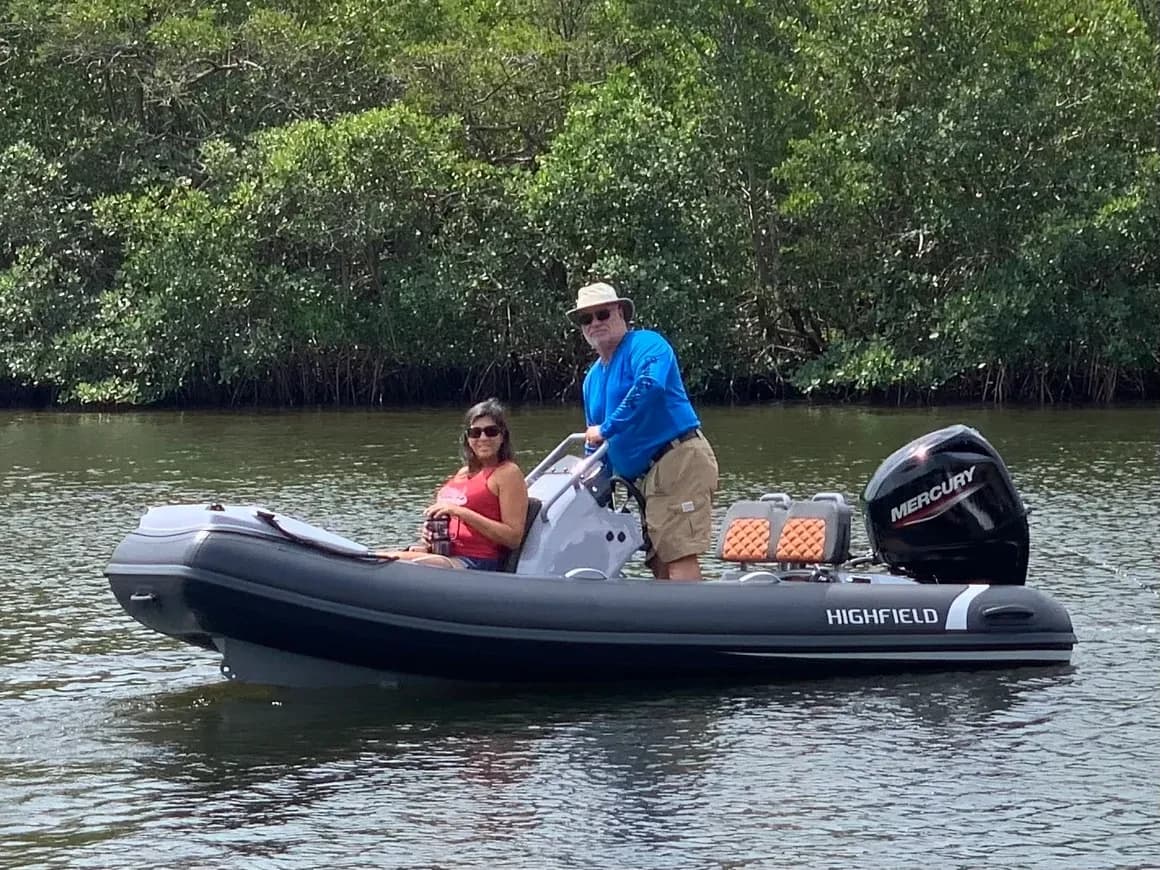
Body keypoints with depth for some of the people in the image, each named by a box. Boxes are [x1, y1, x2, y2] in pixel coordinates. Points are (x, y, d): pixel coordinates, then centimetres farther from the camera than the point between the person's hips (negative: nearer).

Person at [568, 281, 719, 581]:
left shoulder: (646, 344, -4)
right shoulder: (592, 378, 22)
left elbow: (650, 386, -26)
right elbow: (596, 445, 30)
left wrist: (607, 429, -19)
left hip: (680, 461, -10)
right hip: (650, 474, 10)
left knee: (679, 556, -17)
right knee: (660, 563, 5)